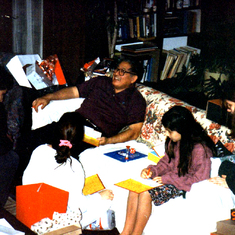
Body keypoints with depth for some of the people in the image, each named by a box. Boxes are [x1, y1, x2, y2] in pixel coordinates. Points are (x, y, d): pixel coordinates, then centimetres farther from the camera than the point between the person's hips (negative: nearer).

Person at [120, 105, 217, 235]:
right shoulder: (174, 141, 2)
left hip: (184, 186, -8)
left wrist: (168, 179, -21)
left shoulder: (200, 149, -23)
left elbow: (200, 179, -21)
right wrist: (152, 170, -7)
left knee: (145, 193, -25)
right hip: (171, 178, 8)